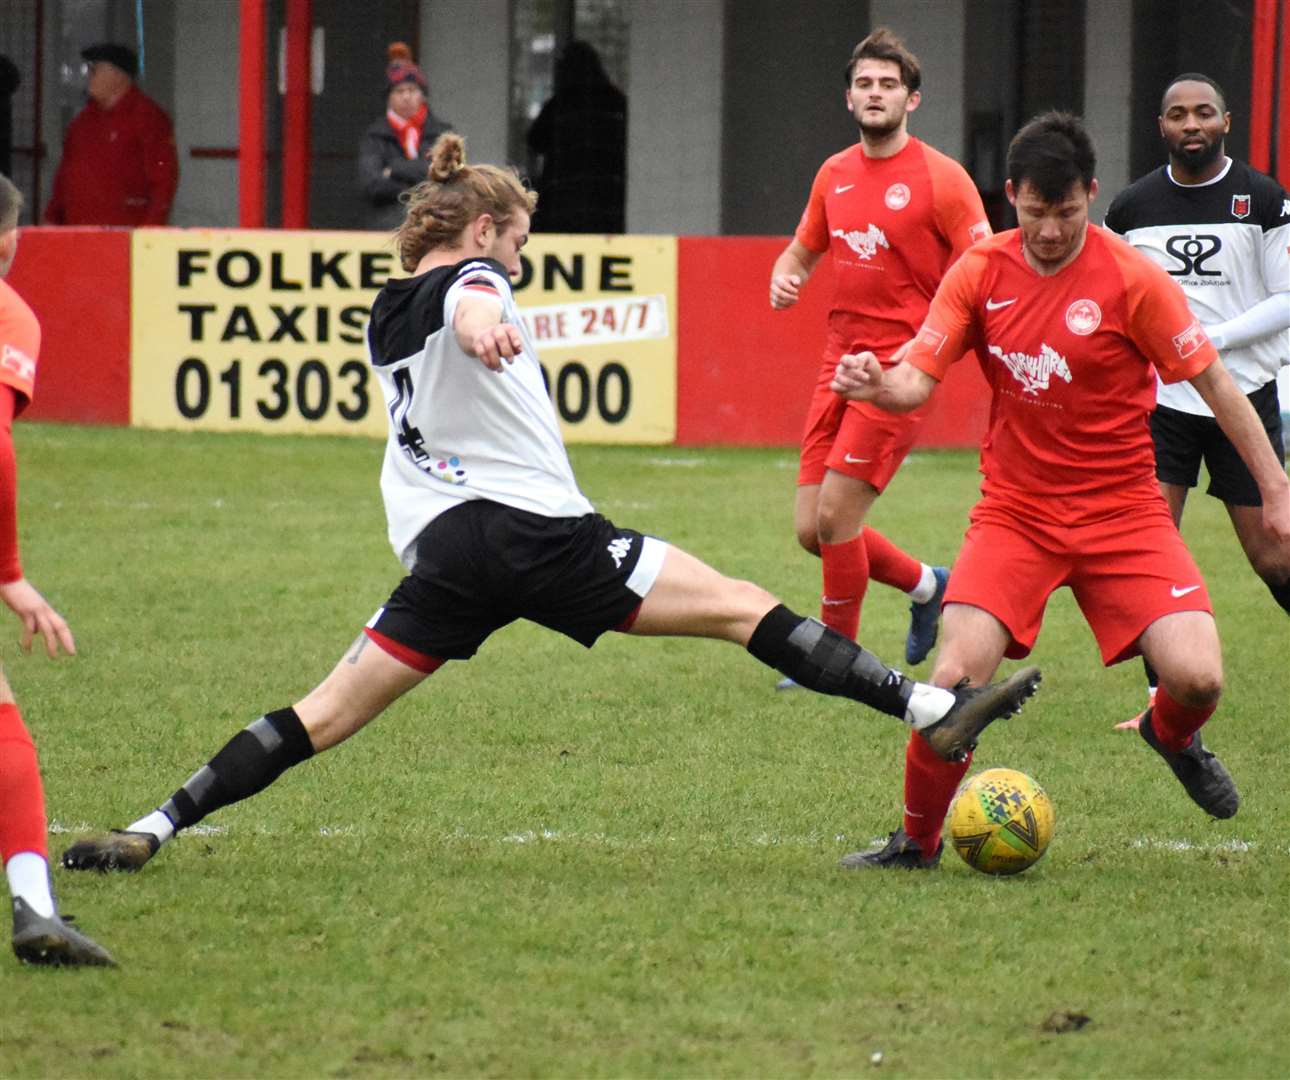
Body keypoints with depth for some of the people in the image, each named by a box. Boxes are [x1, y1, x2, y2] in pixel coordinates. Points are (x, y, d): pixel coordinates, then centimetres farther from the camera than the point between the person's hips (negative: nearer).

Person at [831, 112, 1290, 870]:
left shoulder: (1133, 280, -11)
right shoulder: (979, 275, -2)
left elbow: (1214, 383, -5)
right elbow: (919, 379, -3)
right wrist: (879, 385, -28)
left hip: (1123, 512, -1)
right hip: (1015, 511, 1)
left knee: (1197, 677, -17)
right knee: (956, 679, -17)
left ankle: (1172, 735, 23)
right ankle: (917, 842, 6)